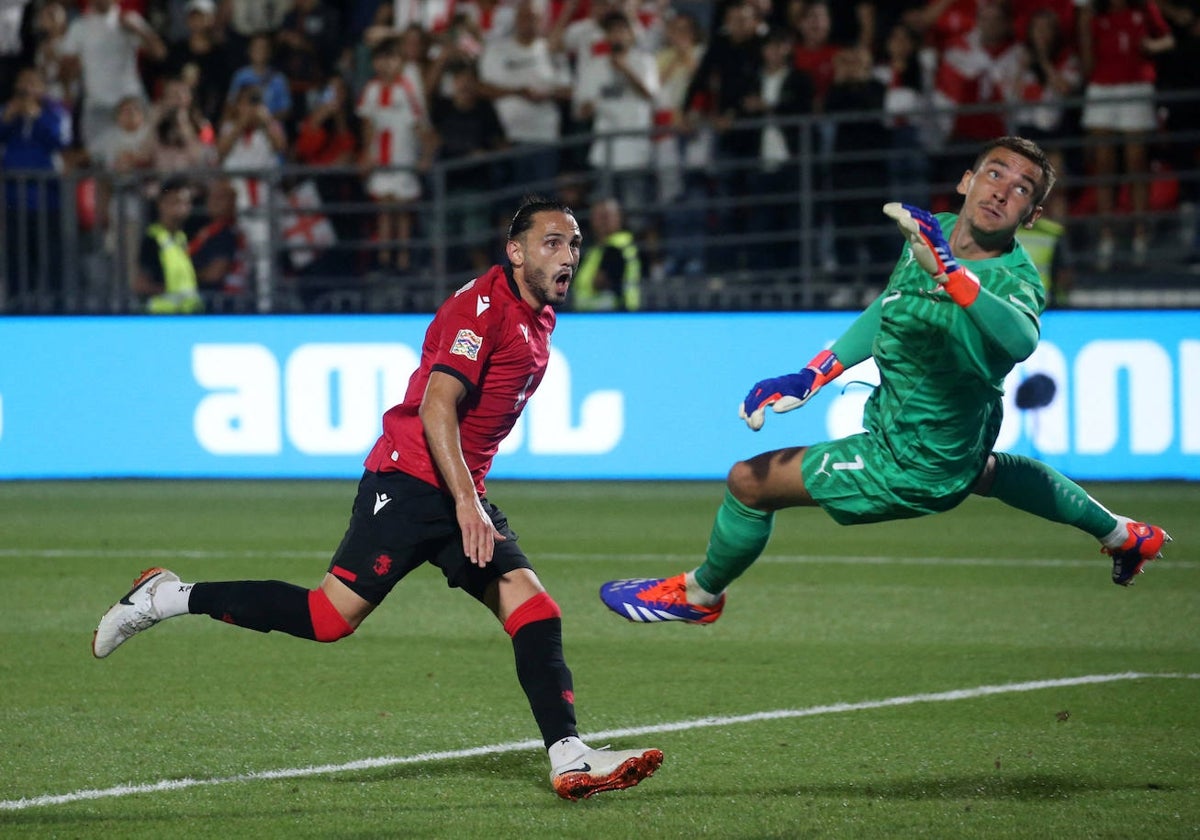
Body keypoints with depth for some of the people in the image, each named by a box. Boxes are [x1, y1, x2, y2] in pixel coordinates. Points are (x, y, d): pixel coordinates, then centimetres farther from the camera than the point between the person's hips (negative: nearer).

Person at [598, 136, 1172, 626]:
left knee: (750, 482, -2)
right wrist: (808, 377, 6)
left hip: (912, 468, -9)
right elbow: (890, 308, 9)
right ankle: (1121, 534, 59)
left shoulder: (1014, 282, -35)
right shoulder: (933, 234, -10)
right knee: (982, 471, 42)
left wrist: (951, 272, -73)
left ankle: (699, 595, 28)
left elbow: (1019, 337, -60)